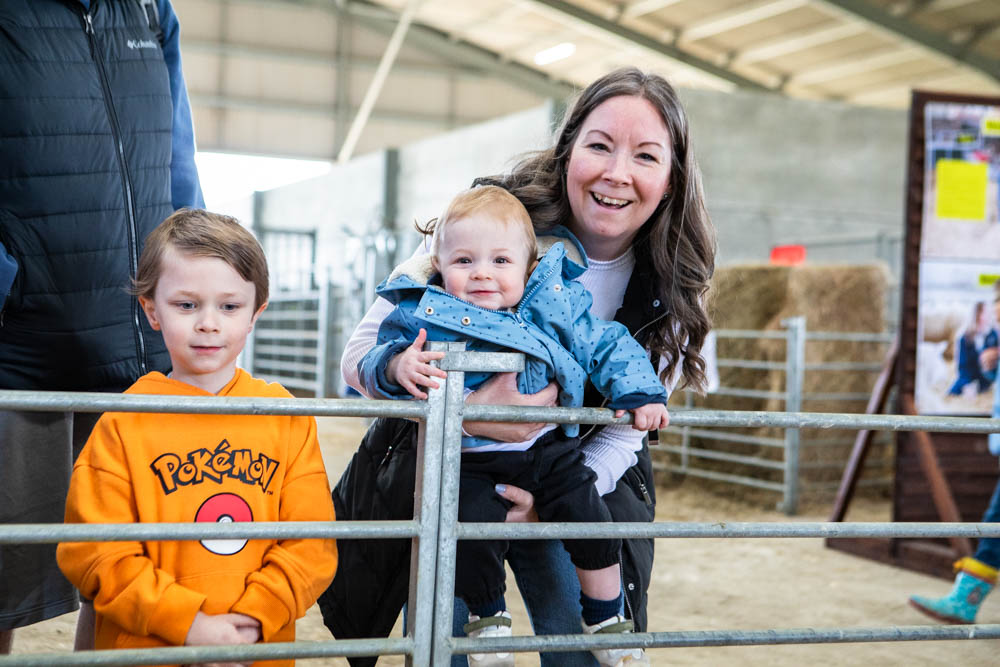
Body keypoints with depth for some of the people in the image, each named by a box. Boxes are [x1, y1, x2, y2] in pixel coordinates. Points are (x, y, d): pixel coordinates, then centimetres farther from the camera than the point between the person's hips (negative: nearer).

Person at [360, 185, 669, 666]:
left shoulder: (556, 310, -4)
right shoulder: (422, 316, -9)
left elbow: (608, 346, 5)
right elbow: (371, 366, -9)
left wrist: (639, 393, -7)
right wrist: (397, 365, -31)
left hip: (548, 448, 2)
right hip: (469, 460, -2)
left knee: (589, 520, -2)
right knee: (472, 529, -17)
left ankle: (607, 620, 25)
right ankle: (486, 614, 16)